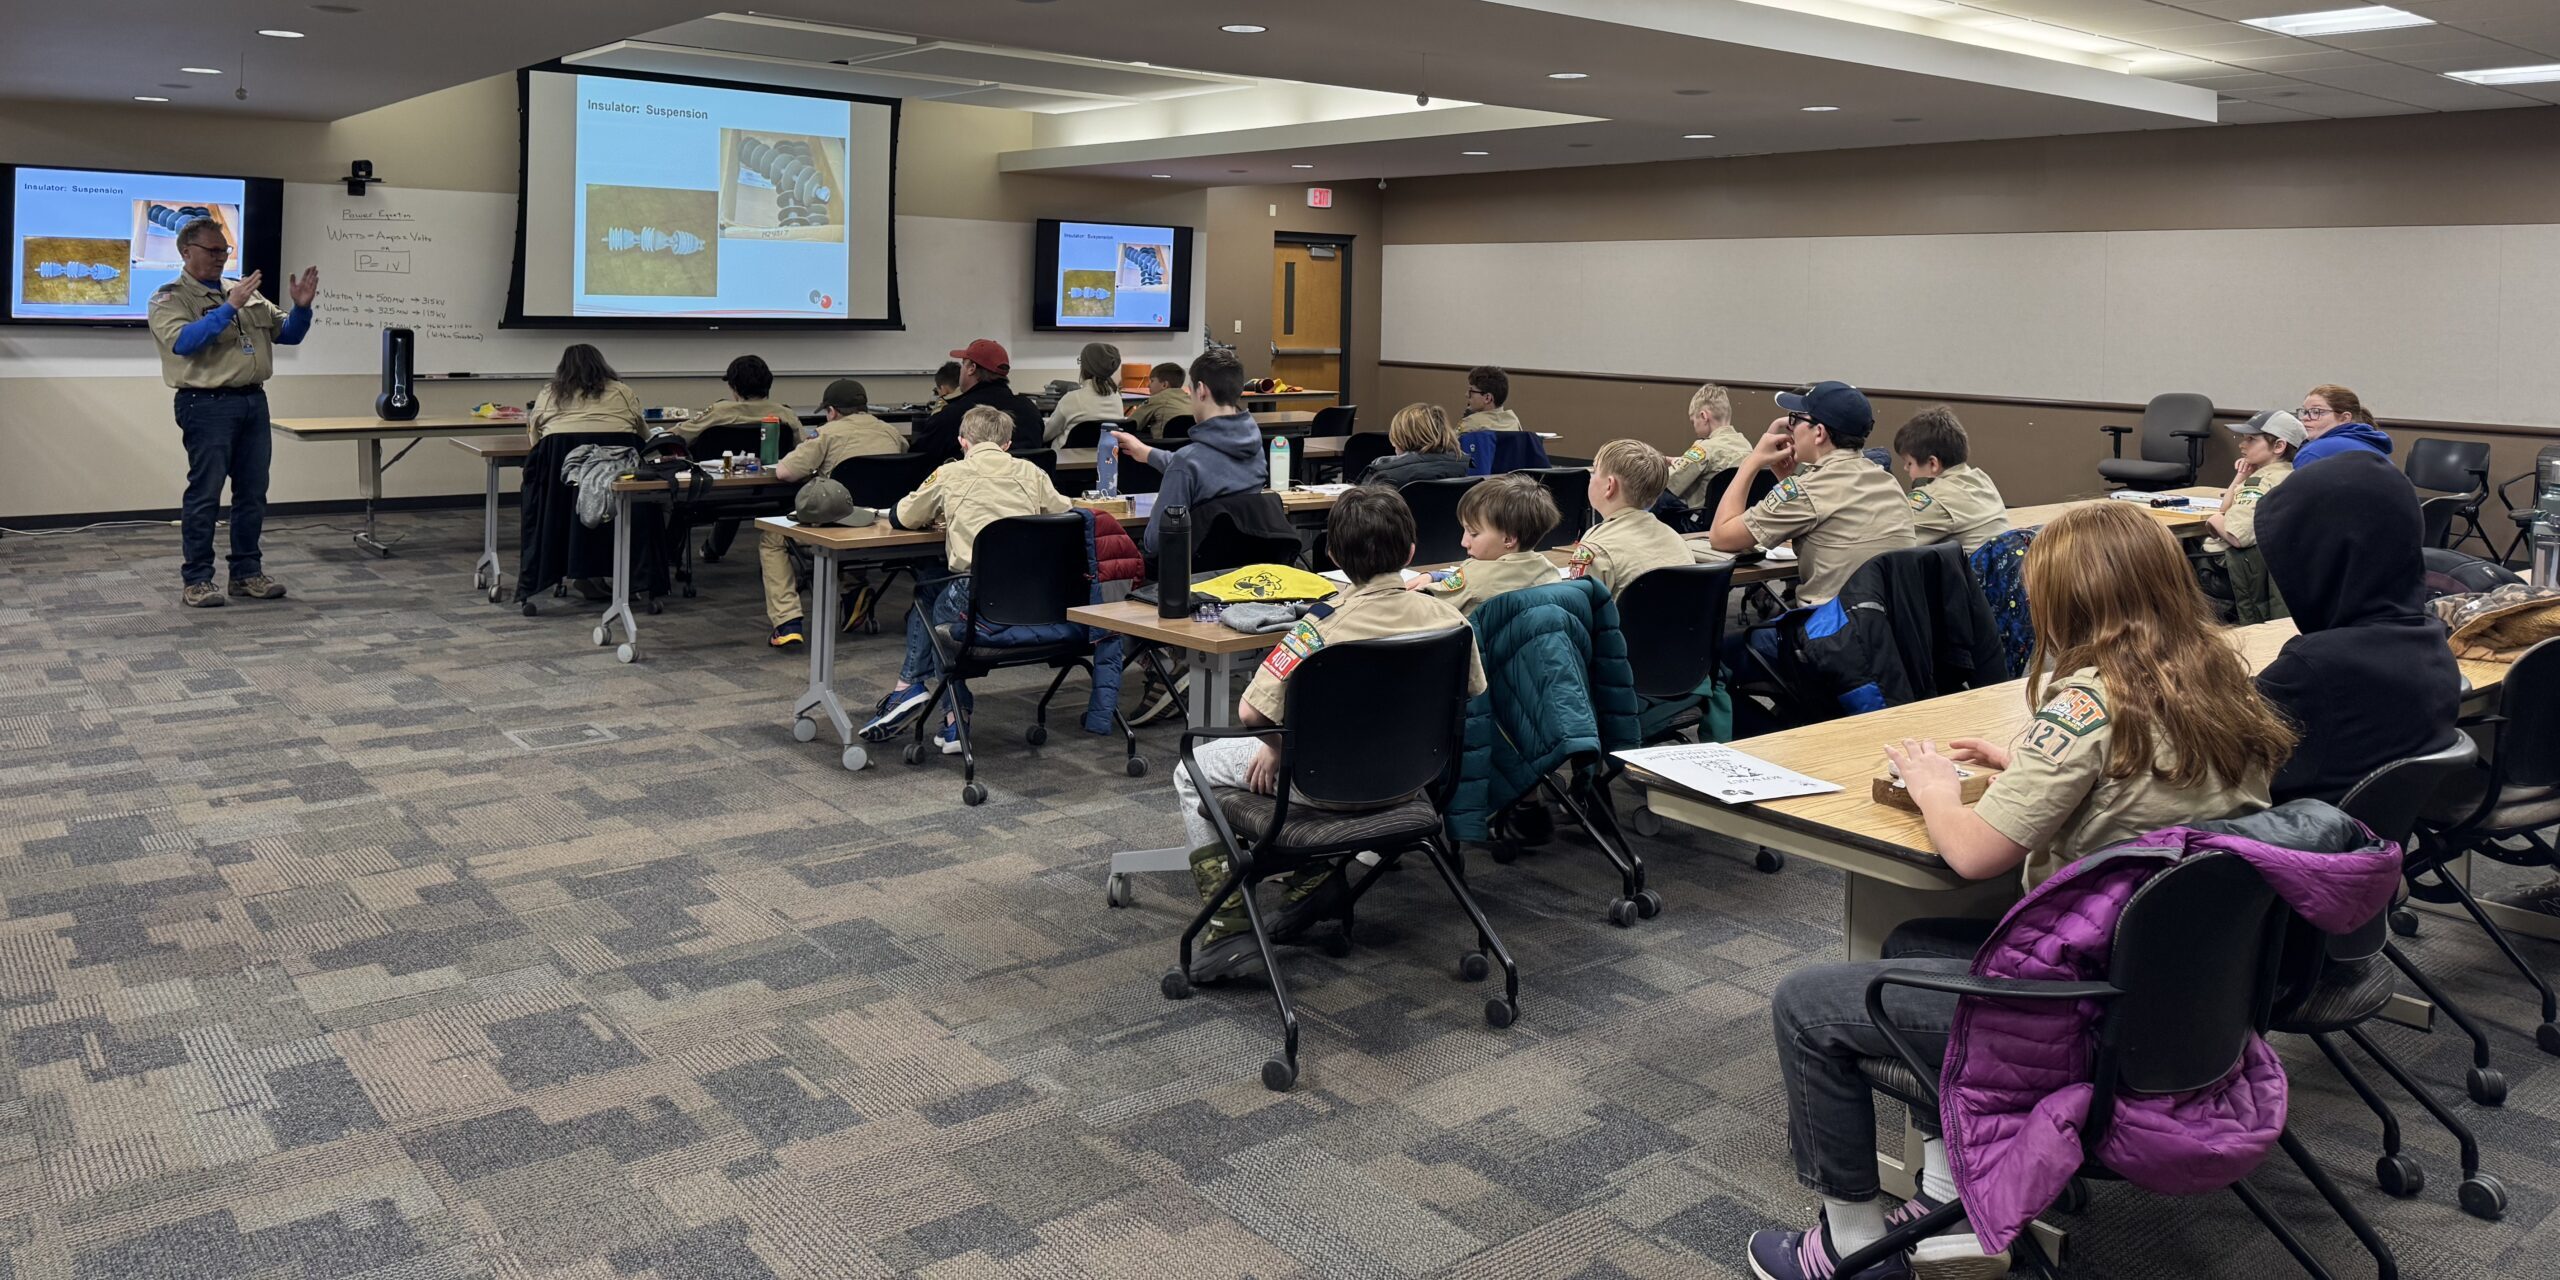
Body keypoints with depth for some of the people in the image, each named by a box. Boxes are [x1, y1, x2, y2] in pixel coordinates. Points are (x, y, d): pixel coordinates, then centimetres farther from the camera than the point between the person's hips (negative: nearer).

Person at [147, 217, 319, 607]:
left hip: (253, 401, 6)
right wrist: (228, 308, -22)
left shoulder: (246, 293, 17)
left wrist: (301, 308, -3)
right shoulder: (169, 298, -2)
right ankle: (195, 581, 2)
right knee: (204, 494, -4)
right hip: (207, 403, -6)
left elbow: (287, 334, 17)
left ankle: (247, 574, 18)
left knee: (253, 494, 9)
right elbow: (182, 342, -19)